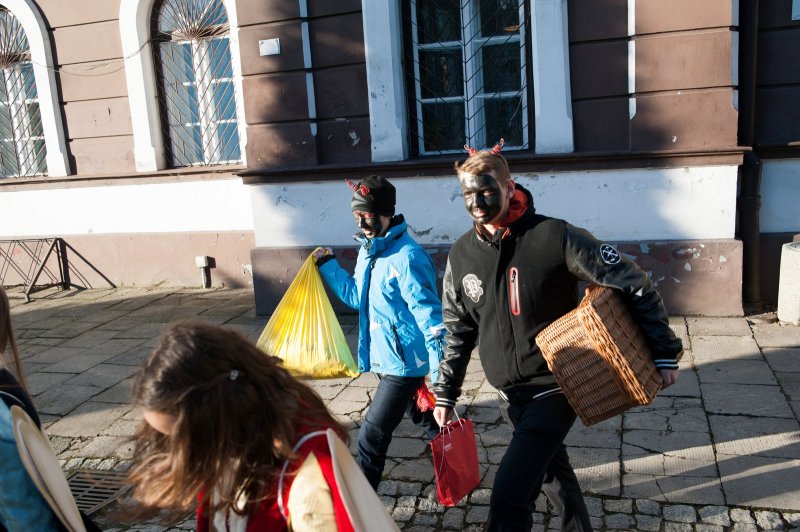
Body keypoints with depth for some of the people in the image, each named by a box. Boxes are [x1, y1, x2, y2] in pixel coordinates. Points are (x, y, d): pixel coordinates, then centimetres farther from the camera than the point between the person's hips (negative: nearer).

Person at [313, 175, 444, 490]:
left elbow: (429, 315, -24)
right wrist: (328, 265, 12)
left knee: (372, 435, -4)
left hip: (404, 360, -9)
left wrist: (439, 374, -26)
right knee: (421, 416, 27)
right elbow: (357, 297, 18)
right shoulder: (368, 250, 6)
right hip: (384, 356, 9)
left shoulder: (406, 257, -23)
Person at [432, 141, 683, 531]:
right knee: (553, 472, 22)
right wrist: (445, 394, 6)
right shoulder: (461, 255, -1)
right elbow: (458, 331, 8)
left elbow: (632, 283, -12)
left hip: (554, 389, -5)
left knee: (509, 492, -13)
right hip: (510, 395, 6)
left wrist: (664, 351, -12)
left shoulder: (555, 237, -17)